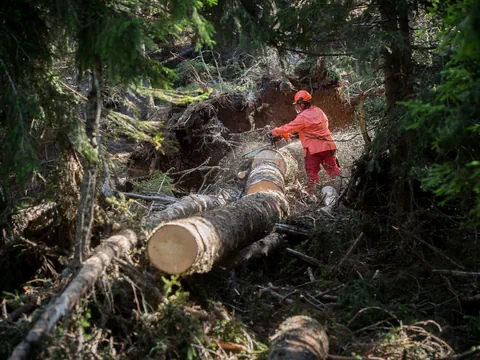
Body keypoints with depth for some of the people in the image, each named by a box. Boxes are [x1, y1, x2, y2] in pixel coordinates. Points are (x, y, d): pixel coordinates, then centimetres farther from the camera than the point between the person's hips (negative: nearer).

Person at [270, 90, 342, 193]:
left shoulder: (303, 117, -13)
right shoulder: (319, 111, 9)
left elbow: (289, 127, -6)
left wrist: (275, 131, 8)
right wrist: (299, 131, 20)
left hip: (313, 148, -6)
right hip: (327, 145, 6)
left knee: (312, 173, 3)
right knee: (333, 169, 11)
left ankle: (312, 194, 3)